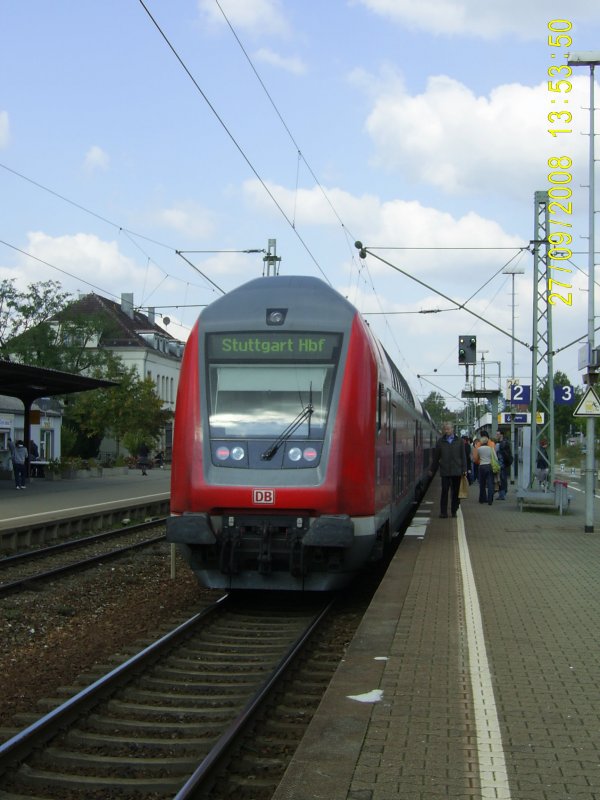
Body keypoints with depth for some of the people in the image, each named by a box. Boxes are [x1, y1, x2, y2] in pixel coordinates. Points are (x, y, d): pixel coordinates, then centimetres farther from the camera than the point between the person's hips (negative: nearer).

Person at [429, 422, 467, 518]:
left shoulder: (459, 441, 5)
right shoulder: (440, 442, 5)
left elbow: (463, 456, 6)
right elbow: (436, 457, 11)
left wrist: (464, 469, 0)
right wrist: (432, 469, 15)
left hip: (457, 470, 1)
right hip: (445, 471, -1)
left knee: (455, 491, 5)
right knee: (444, 491, -2)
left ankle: (454, 511, 15)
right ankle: (443, 512, 2)